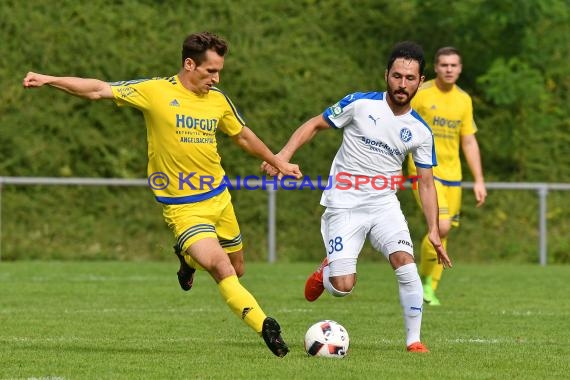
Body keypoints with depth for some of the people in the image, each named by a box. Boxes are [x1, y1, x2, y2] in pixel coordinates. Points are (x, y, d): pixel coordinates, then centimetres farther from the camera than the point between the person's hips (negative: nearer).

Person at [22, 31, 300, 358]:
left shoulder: (218, 99, 4)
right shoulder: (155, 91, -10)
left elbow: (243, 136, 21)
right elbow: (99, 90, -7)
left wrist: (277, 161, 26)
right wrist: (49, 80, -13)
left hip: (219, 197, 6)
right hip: (182, 206, -6)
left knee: (236, 269, 14)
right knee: (219, 266, -23)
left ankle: (188, 257, 43)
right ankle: (265, 326, -21)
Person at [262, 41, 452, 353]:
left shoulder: (420, 132, 0)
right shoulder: (360, 104, -8)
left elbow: (426, 182, 7)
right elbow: (315, 125, 0)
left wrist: (434, 230, 0)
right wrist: (284, 154, -14)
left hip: (384, 204, 2)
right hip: (344, 206, -2)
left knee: (406, 262, -21)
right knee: (343, 287, -11)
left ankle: (414, 339, -7)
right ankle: (326, 272, 28)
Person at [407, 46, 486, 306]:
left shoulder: (464, 100, 9)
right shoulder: (419, 94, -7)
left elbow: (469, 142, 12)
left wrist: (479, 180, 9)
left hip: (452, 174, 5)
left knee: (442, 234, 5)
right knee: (441, 226, -19)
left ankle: (430, 290, 16)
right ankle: (424, 281, 0)